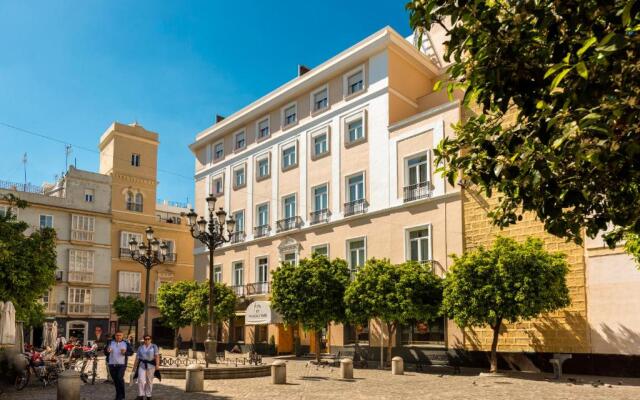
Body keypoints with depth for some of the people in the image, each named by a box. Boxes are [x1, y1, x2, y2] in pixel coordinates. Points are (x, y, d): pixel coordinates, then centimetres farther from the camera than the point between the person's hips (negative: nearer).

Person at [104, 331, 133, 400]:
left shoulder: (126, 344, 6)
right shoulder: (110, 343, 11)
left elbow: (131, 352, 2)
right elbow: (105, 352, 11)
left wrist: (125, 352, -18)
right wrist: (107, 351, -12)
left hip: (121, 365, -3)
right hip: (112, 365, 3)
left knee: (120, 378, -18)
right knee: (115, 380, 7)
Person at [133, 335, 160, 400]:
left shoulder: (154, 347, 4)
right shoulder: (140, 347, 12)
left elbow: (157, 356, -4)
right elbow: (137, 358, 12)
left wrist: (157, 365, -15)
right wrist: (135, 367, 10)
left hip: (151, 365, -1)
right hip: (142, 365, 1)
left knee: (149, 381, 4)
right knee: (141, 380, -11)